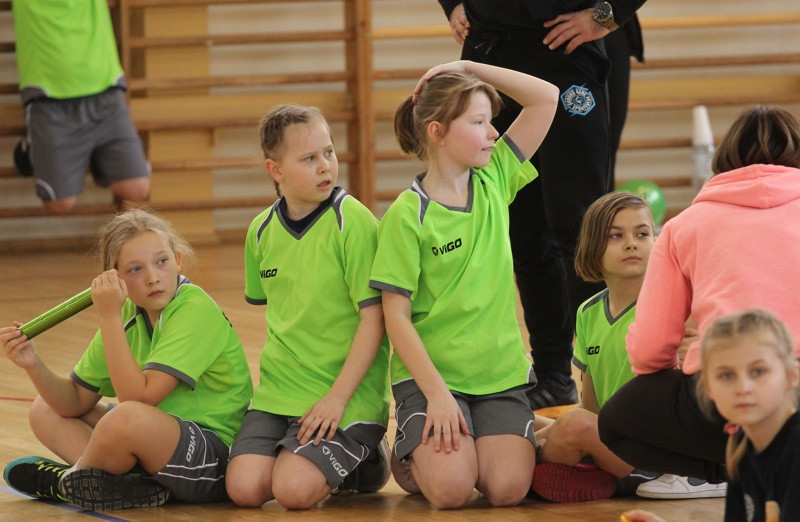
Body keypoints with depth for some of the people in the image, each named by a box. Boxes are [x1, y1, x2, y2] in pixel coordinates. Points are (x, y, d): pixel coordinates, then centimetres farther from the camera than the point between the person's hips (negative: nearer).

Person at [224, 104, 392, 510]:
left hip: (347, 394, -5)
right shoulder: (262, 231, 6)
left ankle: (364, 459, 9)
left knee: (294, 490, -22)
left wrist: (337, 397, -18)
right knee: (244, 489, -13)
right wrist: (280, 363, 14)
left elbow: (373, 318, -14)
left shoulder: (352, 222, -12)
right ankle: (337, 457, 14)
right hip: (277, 392, 5)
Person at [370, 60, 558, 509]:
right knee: (451, 488, -25)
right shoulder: (408, 215, -10)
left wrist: (469, 68, -2)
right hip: (429, 372, -4)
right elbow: (396, 317, -10)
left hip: (503, 372, 4)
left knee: (509, 488, -20)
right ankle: (413, 456, 9)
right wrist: (437, 394, -18)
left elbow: (546, 97, 5)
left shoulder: (493, 182, 5)